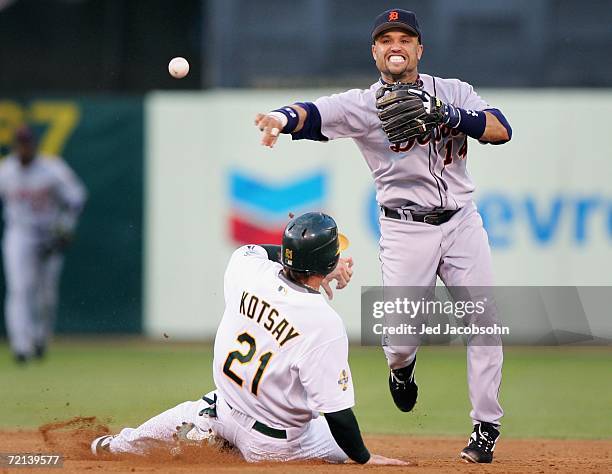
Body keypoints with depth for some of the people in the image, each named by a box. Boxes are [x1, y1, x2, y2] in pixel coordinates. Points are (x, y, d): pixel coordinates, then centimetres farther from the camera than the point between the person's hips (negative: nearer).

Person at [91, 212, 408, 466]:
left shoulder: (249, 269, -14)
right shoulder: (324, 324, -29)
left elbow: (250, 250, 15)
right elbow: (335, 408, -25)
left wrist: (315, 260, 12)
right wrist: (364, 459, -10)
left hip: (226, 408, 7)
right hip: (276, 441, -7)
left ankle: (118, 446, 28)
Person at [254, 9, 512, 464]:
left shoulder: (452, 92, 5)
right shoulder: (363, 104, -2)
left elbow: (502, 130, -7)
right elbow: (317, 113, -22)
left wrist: (447, 115, -22)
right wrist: (283, 118, -44)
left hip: (462, 221, 2)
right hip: (406, 229, -2)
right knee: (401, 335, -9)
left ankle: (486, 427, 8)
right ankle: (401, 367, 29)